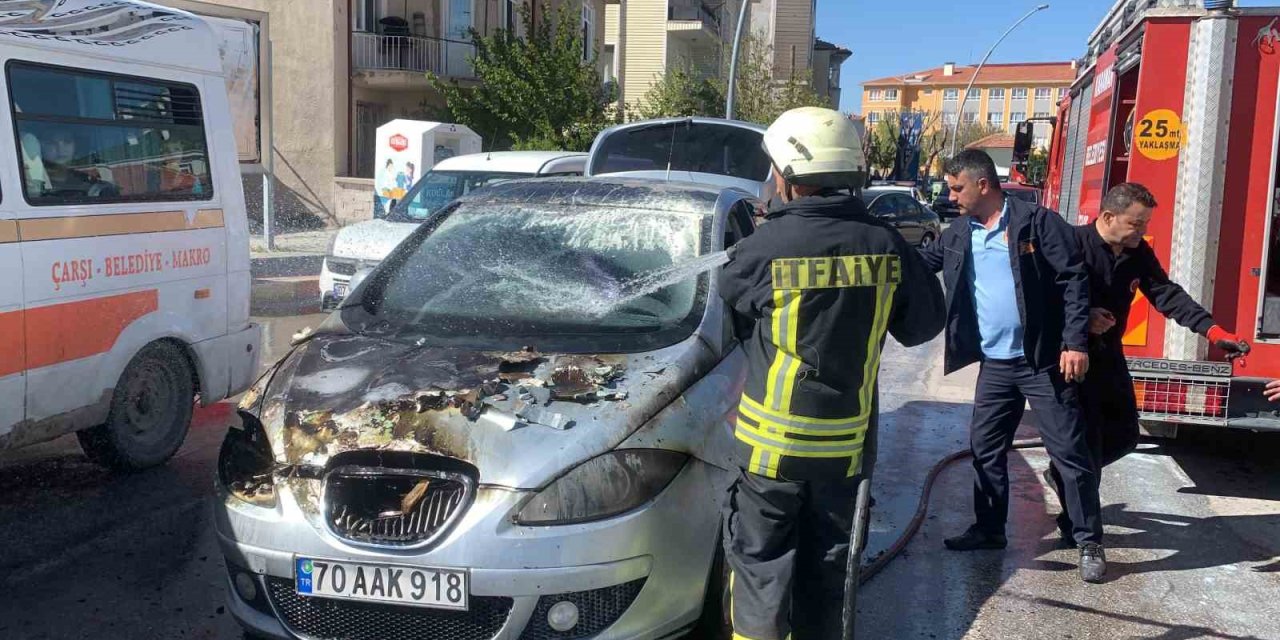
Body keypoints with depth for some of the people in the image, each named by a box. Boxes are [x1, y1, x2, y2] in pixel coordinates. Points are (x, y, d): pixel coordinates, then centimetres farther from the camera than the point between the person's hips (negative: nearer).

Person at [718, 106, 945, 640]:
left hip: (774, 439, -3)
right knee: (826, 562, 19)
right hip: (847, 440, 3)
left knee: (762, 561, 10)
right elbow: (924, 325, 3)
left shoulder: (765, 247, -17)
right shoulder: (885, 246, -8)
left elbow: (728, 291, 4)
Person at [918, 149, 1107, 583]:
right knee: (985, 448, 12)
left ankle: (1090, 542, 11)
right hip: (995, 364, 6)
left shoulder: (1037, 222, -10)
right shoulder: (958, 235, 7)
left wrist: (1076, 342, -18)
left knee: (1068, 451, 0)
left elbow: (1073, 280, -12)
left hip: (1043, 361, -6)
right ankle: (990, 529, 27)